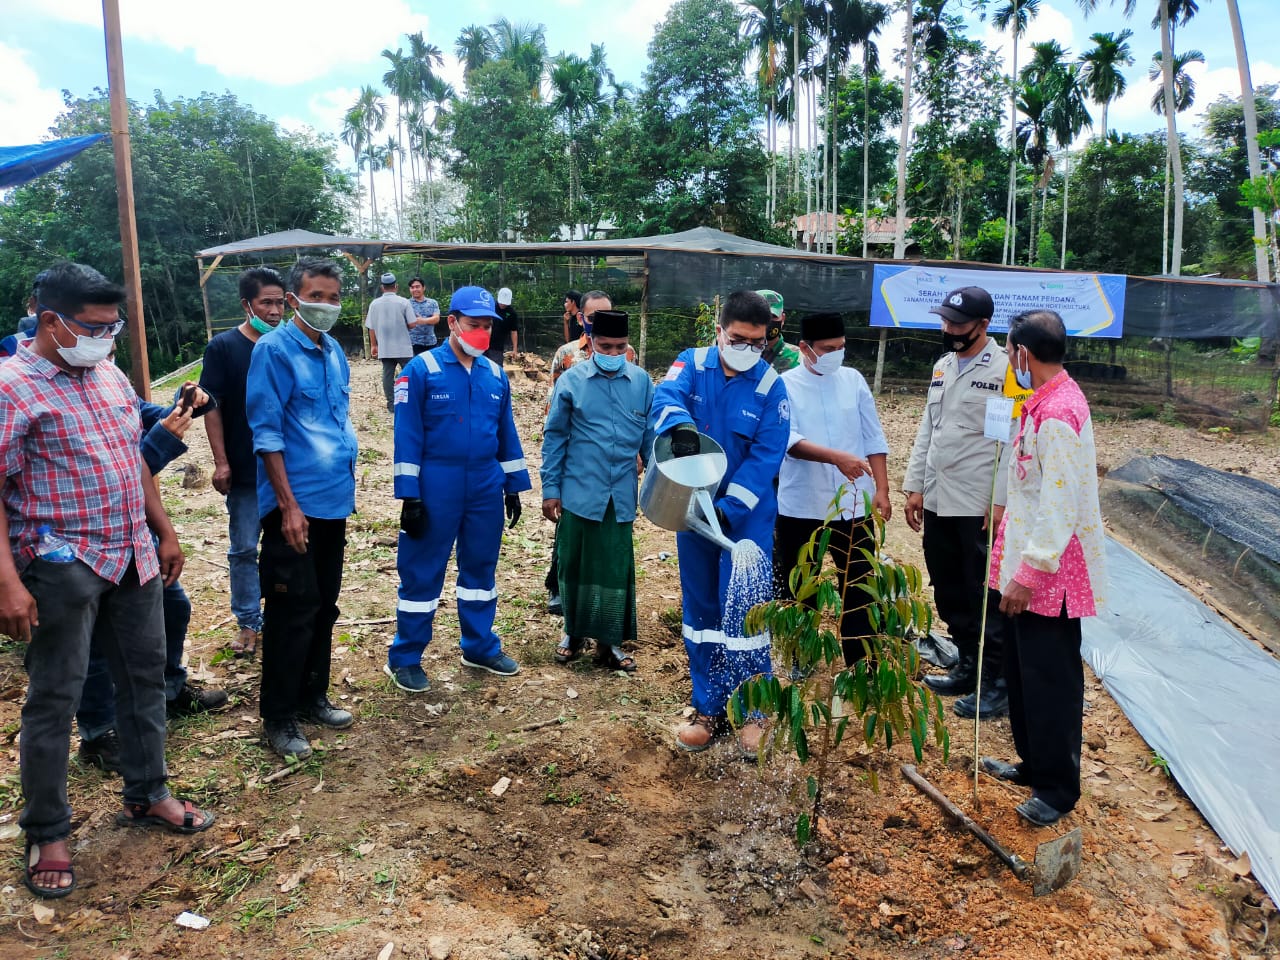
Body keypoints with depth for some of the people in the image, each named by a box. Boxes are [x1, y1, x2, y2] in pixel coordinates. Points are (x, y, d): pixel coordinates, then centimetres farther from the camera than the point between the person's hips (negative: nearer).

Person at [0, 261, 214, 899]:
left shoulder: (112, 378, 10)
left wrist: (165, 533, 17)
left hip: (134, 558, 7)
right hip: (62, 566, -7)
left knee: (145, 678, 15)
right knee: (53, 700, 5)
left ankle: (146, 796, 33)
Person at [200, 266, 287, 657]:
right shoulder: (223, 347, -5)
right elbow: (211, 406, -5)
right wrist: (221, 461, -10)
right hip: (245, 471, -2)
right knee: (244, 548, 7)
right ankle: (248, 622, 20)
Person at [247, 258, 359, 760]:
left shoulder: (334, 352, 10)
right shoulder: (273, 350, -10)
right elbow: (266, 432, -14)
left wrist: (347, 481, 15)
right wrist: (288, 504, -17)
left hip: (334, 502, 7)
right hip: (296, 504, -7)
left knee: (324, 605, 16)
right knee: (292, 611, 0)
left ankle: (312, 697, 31)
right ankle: (278, 717, 14)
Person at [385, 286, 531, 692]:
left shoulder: (495, 373, 6)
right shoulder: (421, 369, -9)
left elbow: (507, 433, 13)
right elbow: (408, 435, -10)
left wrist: (514, 486, 12)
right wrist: (409, 496, -13)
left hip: (486, 490, 5)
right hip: (435, 490, -5)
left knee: (481, 567, 15)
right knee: (422, 572, 4)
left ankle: (480, 647, 30)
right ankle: (404, 659, 17)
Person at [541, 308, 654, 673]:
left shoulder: (641, 381, -1)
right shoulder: (571, 381, -4)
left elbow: (651, 435, 5)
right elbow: (554, 438, 1)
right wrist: (550, 489, 0)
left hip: (622, 494, 1)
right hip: (579, 492, -1)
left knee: (617, 568, 7)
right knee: (574, 563, 11)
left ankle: (609, 641, 22)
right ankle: (574, 632, 31)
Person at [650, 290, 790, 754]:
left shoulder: (771, 386, -7)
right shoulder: (692, 364, -3)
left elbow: (765, 457, -13)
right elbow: (666, 397, -24)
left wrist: (729, 508, -24)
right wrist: (679, 426, -48)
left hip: (748, 515, -2)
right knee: (700, 608, 11)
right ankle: (709, 708, 25)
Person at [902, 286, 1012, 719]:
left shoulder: (1004, 370, -9)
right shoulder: (942, 367, 14)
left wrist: (1001, 501, -17)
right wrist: (915, 485, 11)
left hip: (979, 506, -7)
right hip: (937, 502, 7)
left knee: (986, 598, 1)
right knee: (949, 593, 14)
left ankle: (998, 683, 12)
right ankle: (968, 666, 29)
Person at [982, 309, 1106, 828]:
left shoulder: (1058, 414, -23)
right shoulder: (1044, 401, 8)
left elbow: (1061, 506, -25)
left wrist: (1029, 572, -23)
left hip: (1049, 571, -10)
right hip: (1026, 561, 10)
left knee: (1050, 680, 3)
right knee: (1023, 671, 20)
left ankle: (1058, 788, 19)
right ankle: (1033, 763, 36)